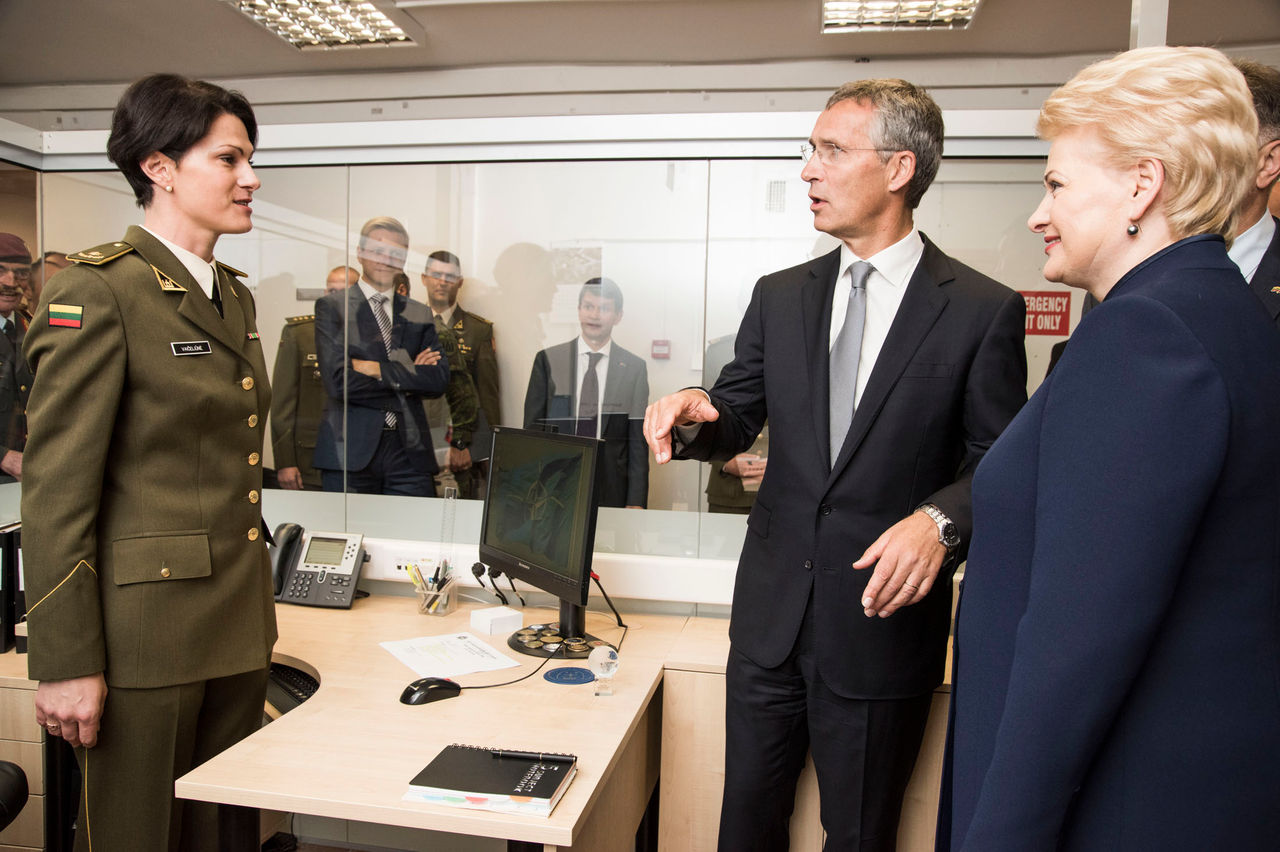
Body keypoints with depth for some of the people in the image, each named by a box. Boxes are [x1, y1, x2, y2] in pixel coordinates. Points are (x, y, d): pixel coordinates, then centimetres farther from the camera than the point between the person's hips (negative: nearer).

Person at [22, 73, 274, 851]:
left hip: (239, 625, 7)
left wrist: (258, 608, 18)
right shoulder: (98, 290, -12)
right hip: (146, 623, -7)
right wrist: (65, 663, -14)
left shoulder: (234, 295, 12)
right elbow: (56, 489, -14)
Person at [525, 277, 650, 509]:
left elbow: (638, 440, 3)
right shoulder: (547, 360, 5)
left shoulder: (635, 368, 4)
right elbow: (532, 428, 5)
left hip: (611, 492, 0)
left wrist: (636, 503, -2)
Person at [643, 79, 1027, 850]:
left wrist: (942, 520, -25)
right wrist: (695, 414, -15)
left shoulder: (983, 309, -7)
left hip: (883, 613, -3)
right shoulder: (780, 296, 6)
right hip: (772, 610, 4)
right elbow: (738, 421, 7)